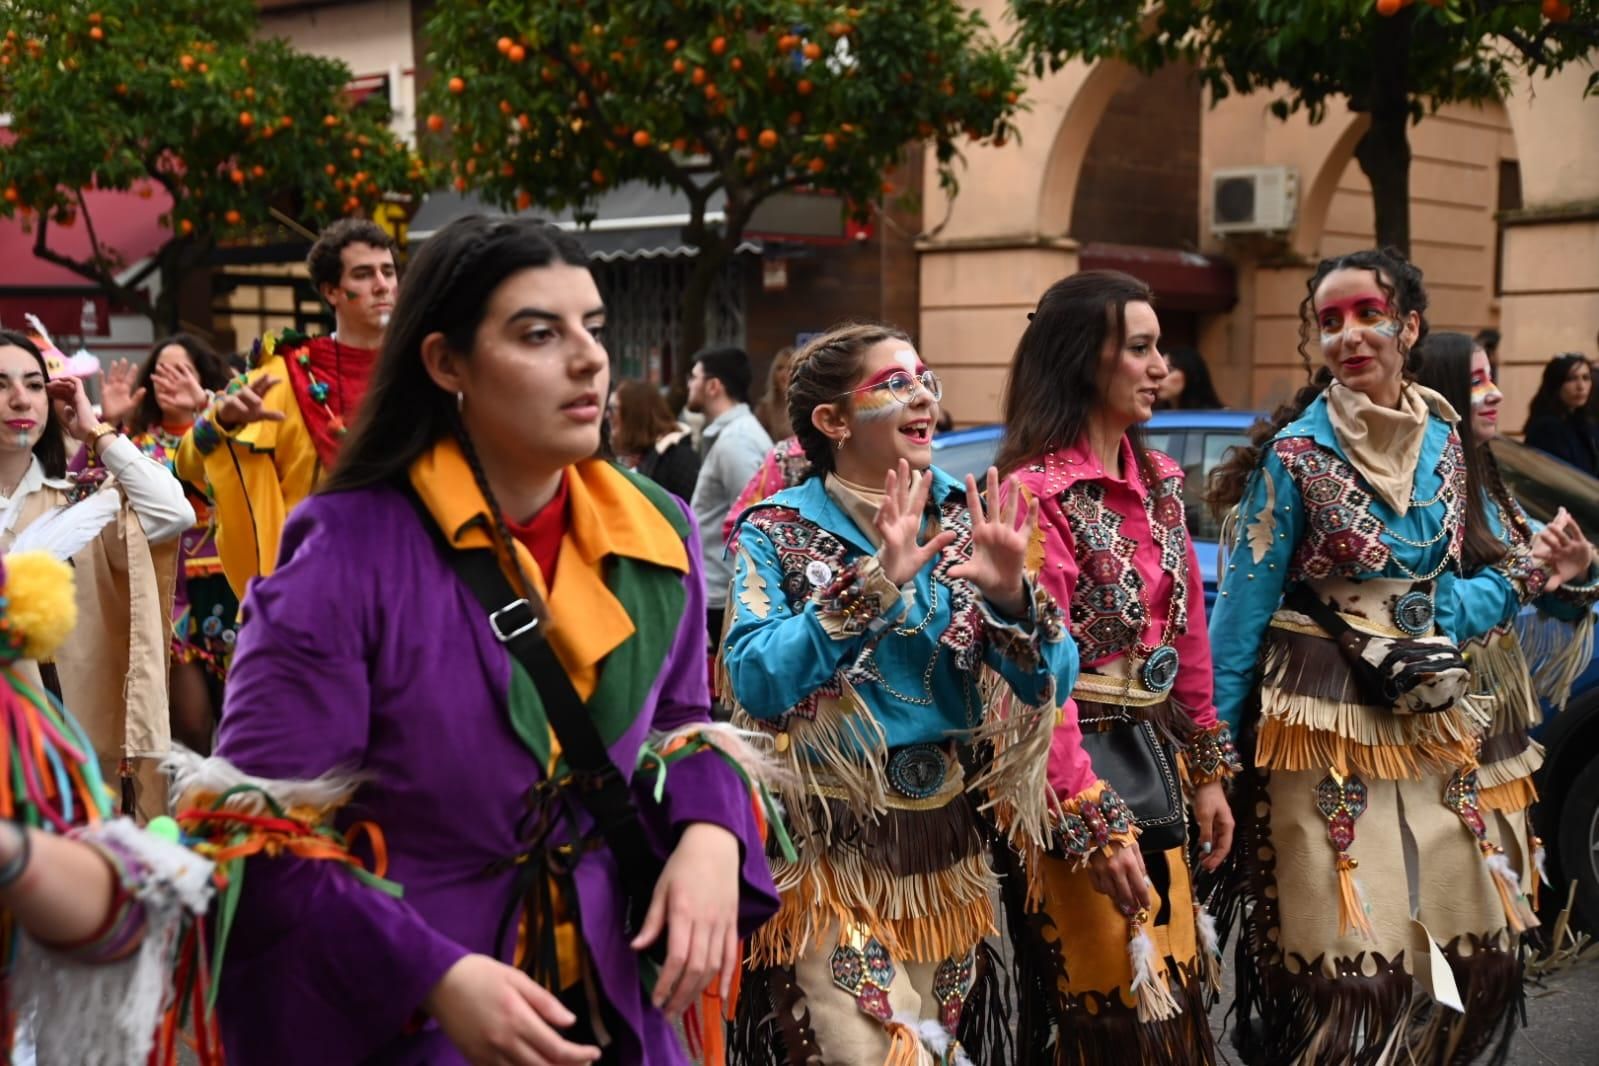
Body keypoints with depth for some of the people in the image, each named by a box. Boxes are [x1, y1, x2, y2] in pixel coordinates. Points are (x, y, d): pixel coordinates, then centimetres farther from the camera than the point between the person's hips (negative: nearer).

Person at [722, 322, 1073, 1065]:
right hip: (827, 850, -4)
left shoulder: (964, 521, 3)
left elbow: (1052, 681, -3)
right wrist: (871, 587, -30)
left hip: (948, 845, 4)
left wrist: (1011, 596, -22)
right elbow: (756, 683, -22)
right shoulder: (778, 531, -7)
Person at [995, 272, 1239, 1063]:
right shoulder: (1038, 491, -16)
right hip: (1081, 767, -7)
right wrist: (1094, 823, -22)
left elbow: (1187, 634, 14)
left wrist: (1208, 769, 13)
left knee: (1173, 989, 14)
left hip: (1155, 759, 8)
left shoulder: (1159, 480, 9)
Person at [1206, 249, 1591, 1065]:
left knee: (1460, 937, 8)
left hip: (1425, 715, 6)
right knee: (1340, 951, -4)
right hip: (1324, 719, -5)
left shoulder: (1443, 441, 6)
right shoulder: (1296, 452, -9)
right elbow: (1244, 608, -9)